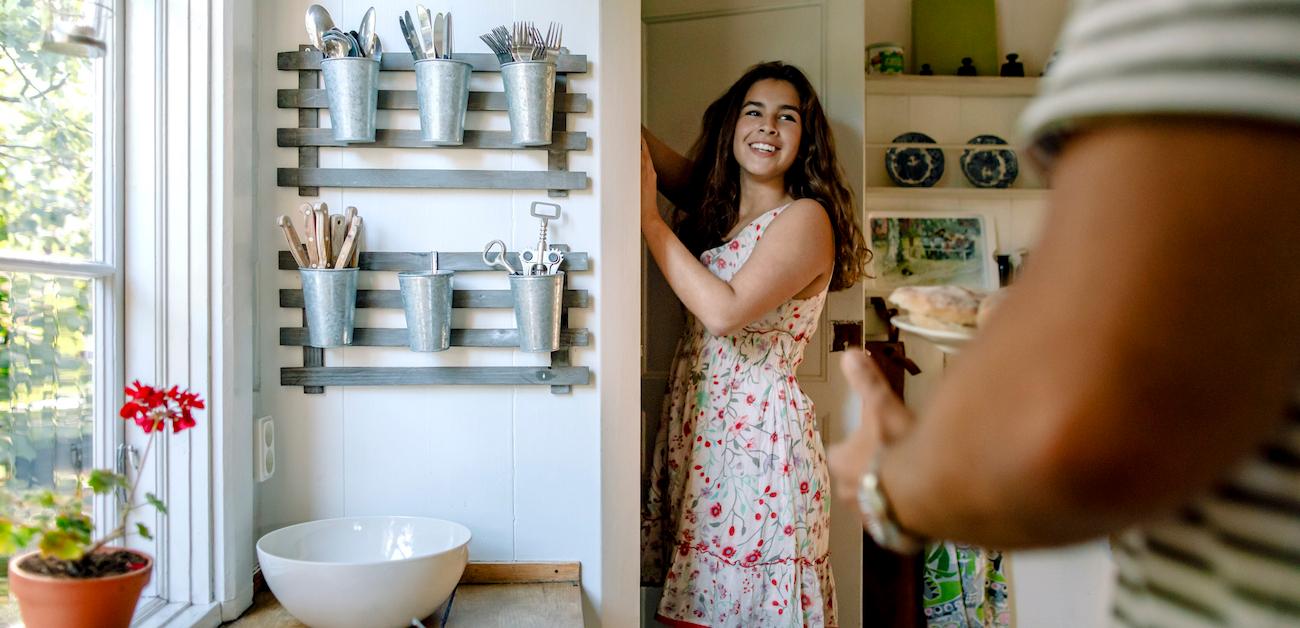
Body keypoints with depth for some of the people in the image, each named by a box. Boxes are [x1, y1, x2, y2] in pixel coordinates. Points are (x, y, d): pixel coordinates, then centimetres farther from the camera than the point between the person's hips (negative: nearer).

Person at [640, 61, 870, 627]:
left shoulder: (805, 218, -11)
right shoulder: (718, 207, 12)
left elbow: (725, 311, -22)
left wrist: (649, 219, -17)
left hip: (760, 431, -7)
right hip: (695, 425, 7)